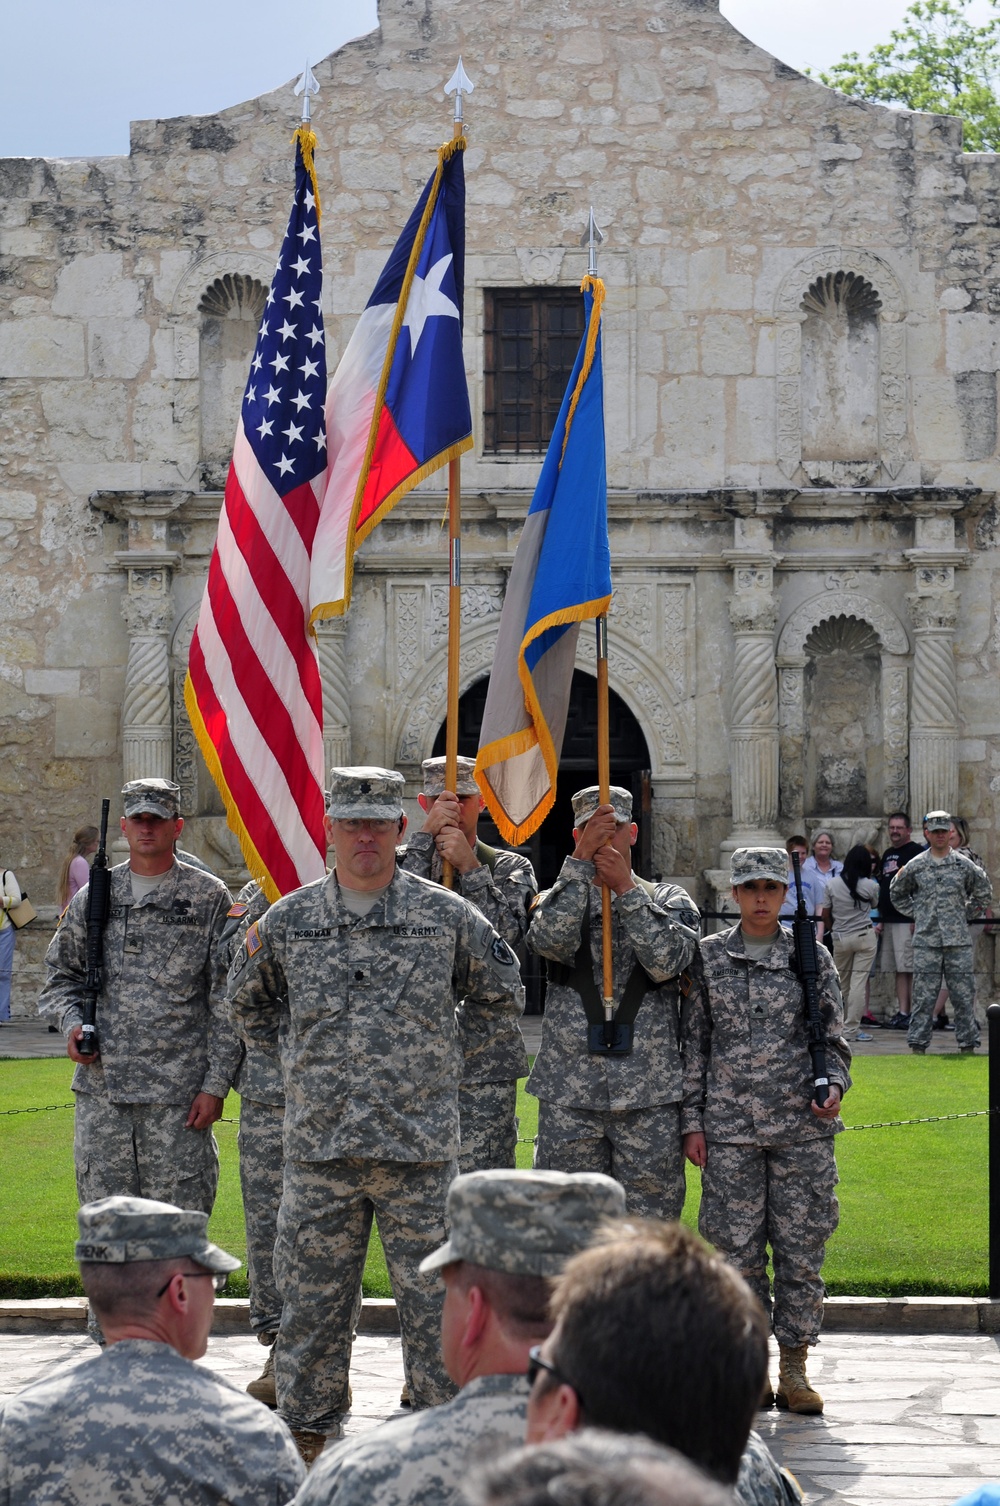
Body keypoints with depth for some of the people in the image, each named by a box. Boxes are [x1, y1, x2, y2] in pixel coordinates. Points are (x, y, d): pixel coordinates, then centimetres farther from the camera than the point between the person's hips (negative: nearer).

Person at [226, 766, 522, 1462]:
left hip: (419, 1143, -1)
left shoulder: (447, 915, 2)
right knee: (312, 1296, 7)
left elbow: (501, 995, 16)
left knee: (433, 1296, 2)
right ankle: (308, 1427, 18)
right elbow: (248, 1004, 23)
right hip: (318, 1143, 2)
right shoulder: (287, 921, 6)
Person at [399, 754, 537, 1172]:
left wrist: (469, 868, -14)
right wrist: (426, 838, -11)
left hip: (483, 1062, -1)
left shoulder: (510, 869, 9)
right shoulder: (401, 862, 11)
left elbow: (506, 934, -9)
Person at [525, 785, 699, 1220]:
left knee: (651, 1216, 3)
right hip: (569, 1094, 0)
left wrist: (626, 889, -12)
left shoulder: (670, 902, 8)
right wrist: (582, 858, -15)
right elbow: (552, 940, -15)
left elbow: (666, 961, -12)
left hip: (650, 1093, 0)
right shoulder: (559, 898, 9)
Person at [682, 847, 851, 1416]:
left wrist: (834, 1085, -11)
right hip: (730, 1129, 0)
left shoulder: (812, 957, 5)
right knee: (736, 1247, 1)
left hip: (803, 1125, 0)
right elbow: (695, 1042, 8)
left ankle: (795, 1368, 10)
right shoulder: (709, 957, 6)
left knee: (801, 1246, 1)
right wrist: (693, 1121, 4)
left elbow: (833, 1036, 9)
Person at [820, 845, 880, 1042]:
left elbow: (825, 915, 4)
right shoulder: (870, 886, -5)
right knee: (859, 982, -2)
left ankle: (841, 1026, 21)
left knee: (842, 982, 14)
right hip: (865, 937, -2)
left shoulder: (832, 884, -2)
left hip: (840, 938, 2)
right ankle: (852, 1029, -5)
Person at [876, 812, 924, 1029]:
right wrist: (881, 920, 19)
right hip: (889, 920, 8)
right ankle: (901, 1013, 8)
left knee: (910, 969, -8)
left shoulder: (916, 852, -5)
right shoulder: (887, 855, 20)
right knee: (899, 970, 7)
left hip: (908, 921, -8)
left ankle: (913, 1014, -8)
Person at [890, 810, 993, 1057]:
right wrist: (915, 914, 10)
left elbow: (984, 894, 16)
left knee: (964, 994, 1)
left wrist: (966, 914, 8)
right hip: (926, 941, 0)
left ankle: (968, 1043, 8)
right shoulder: (915, 866, 5)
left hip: (958, 941, 0)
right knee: (924, 995, 0)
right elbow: (896, 893, 19)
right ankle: (918, 1044, 5)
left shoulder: (964, 864, 5)